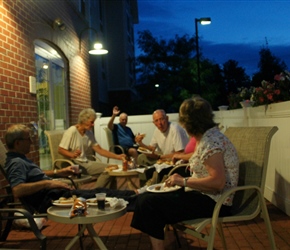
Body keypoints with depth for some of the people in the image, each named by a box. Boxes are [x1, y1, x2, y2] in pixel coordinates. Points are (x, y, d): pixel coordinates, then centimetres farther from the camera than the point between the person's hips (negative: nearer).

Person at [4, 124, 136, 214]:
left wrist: (58, 172, 20)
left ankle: (134, 195, 13)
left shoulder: (20, 159, 14)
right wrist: (48, 183, -31)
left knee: (99, 191, 7)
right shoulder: (16, 163, -18)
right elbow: (17, 190, -33)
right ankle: (135, 199, 2)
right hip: (50, 199, -10)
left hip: (54, 193, 10)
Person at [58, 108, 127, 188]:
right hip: (74, 164, -8)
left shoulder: (89, 133, 11)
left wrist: (117, 156, -2)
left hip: (86, 162, 8)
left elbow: (99, 150, 8)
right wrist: (72, 155, -34)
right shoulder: (71, 132, -11)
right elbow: (61, 150, -13)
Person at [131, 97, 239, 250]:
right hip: (203, 195, 10)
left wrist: (184, 181, -20)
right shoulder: (208, 136, 8)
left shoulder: (210, 141, -21)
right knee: (146, 196, 8)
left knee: (148, 202, -16)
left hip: (213, 202, -10)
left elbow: (218, 182, -28)